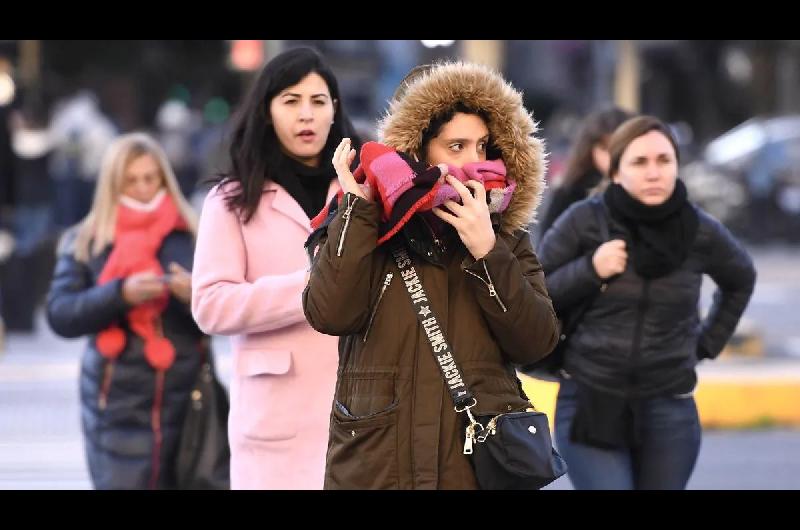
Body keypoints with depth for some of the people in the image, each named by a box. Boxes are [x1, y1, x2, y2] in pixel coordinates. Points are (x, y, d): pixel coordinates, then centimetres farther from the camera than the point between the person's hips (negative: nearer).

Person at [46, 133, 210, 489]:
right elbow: (60, 316, -4)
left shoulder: (191, 236, 6)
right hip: (119, 410, -1)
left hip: (188, 404, 1)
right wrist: (120, 294, -18)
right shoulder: (83, 242, 7)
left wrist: (197, 296, -19)